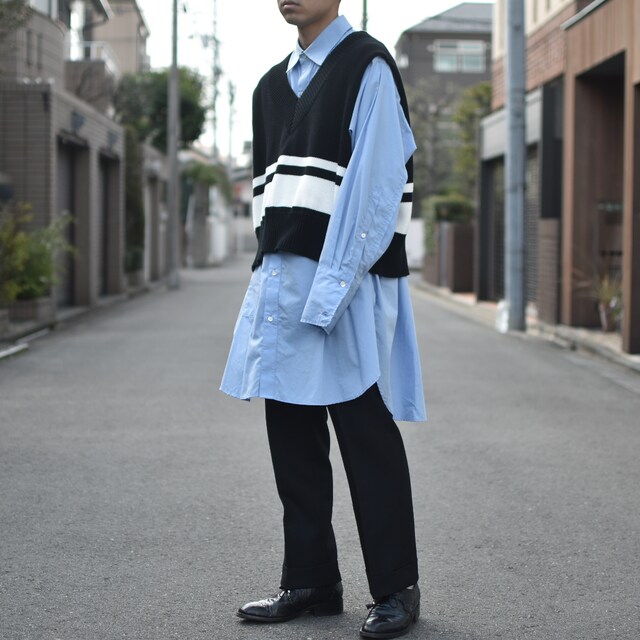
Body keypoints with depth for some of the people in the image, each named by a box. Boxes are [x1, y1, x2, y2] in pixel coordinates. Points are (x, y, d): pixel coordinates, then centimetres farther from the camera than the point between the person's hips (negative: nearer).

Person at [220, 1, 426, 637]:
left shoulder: (367, 66, -2)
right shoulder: (272, 86, 20)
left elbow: (375, 181, -11)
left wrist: (332, 285, -18)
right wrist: (271, 275, 12)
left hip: (347, 277, -7)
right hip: (281, 275, 7)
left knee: (364, 431, -3)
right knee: (290, 432, 8)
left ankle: (396, 589, 8)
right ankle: (310, 580, 18)